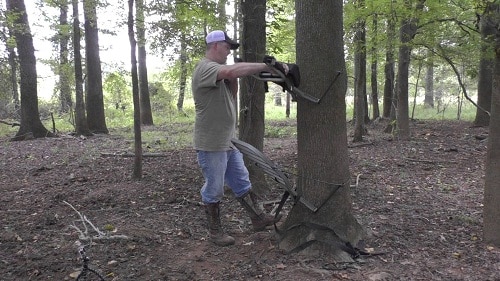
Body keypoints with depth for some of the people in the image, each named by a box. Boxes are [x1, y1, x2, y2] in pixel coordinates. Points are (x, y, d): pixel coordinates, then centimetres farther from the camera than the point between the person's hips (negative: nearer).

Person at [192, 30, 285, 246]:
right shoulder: (205, 68, -16)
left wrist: (233, 80, -1)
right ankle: (215, 231, 18)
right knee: (213, 190, 4)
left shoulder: (218, 70, 16)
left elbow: (231, 95, 18)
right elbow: (233, 70, -34)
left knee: (242, 182, 16)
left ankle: (258, 219, 27)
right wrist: (266, 66, -31)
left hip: (228, 141, 10)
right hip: (211, 144, -10)